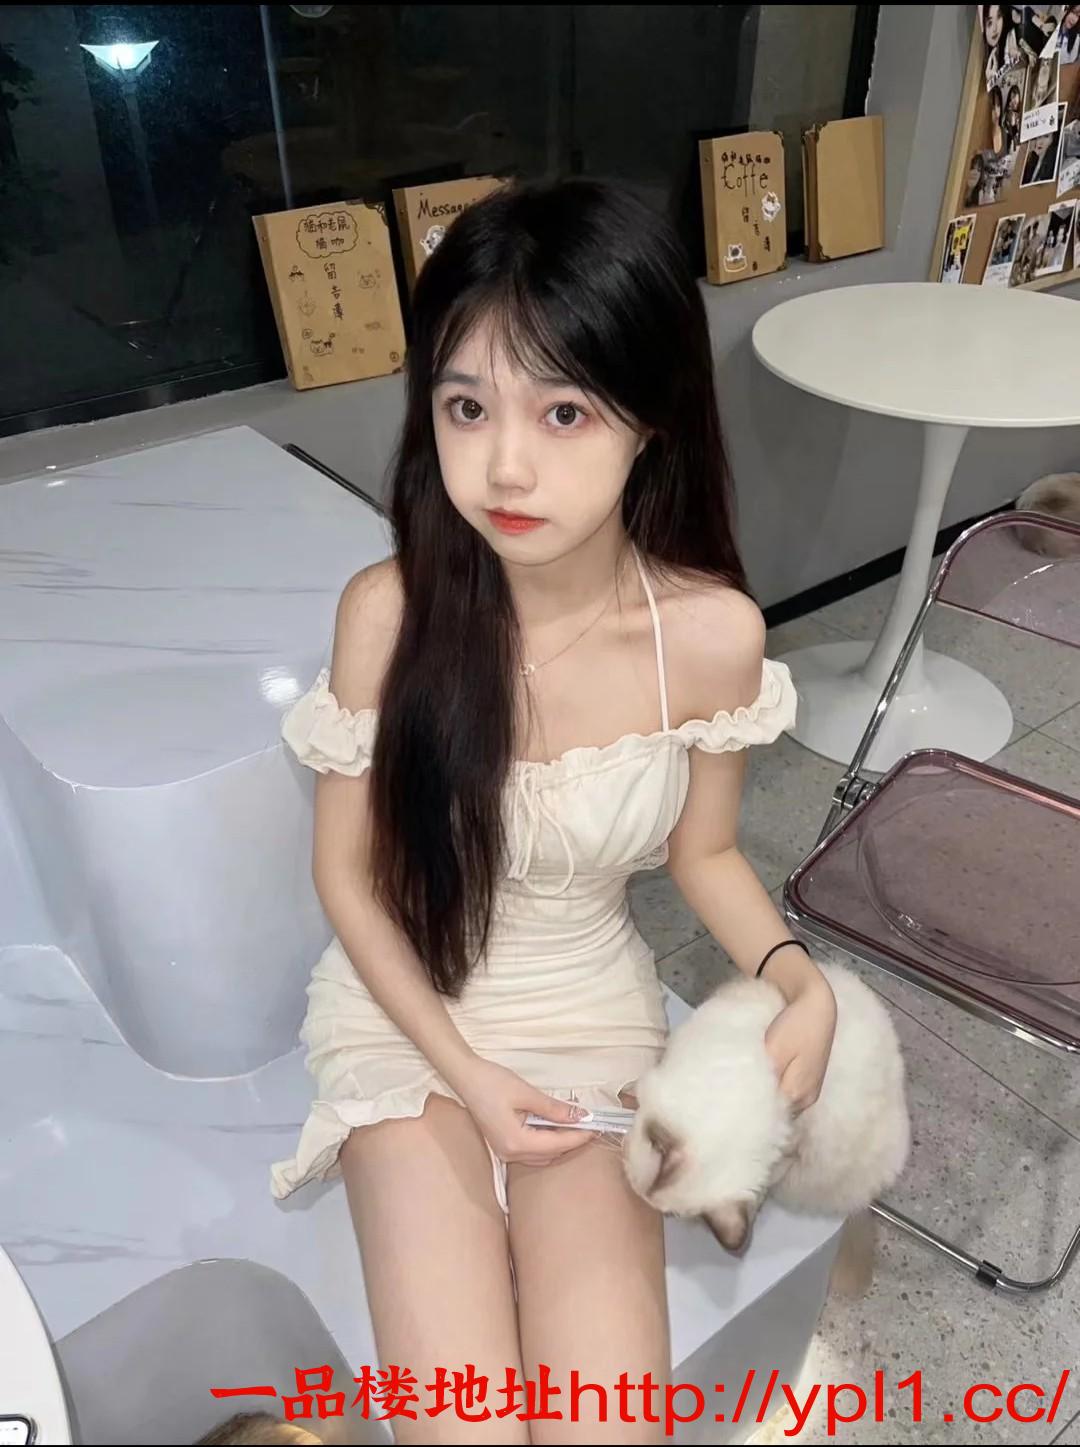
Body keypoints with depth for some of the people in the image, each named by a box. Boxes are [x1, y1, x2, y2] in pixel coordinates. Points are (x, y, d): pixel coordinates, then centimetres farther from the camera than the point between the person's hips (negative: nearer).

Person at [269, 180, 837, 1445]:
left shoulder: (713, 633, -18)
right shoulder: (391, 611, -21)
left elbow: (704, 852, 0)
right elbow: (347, 871, -8)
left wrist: (799, 979, -17)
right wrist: (464, 1072, -12)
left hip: (595, 1014, 1)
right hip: (407, 1013, 0)